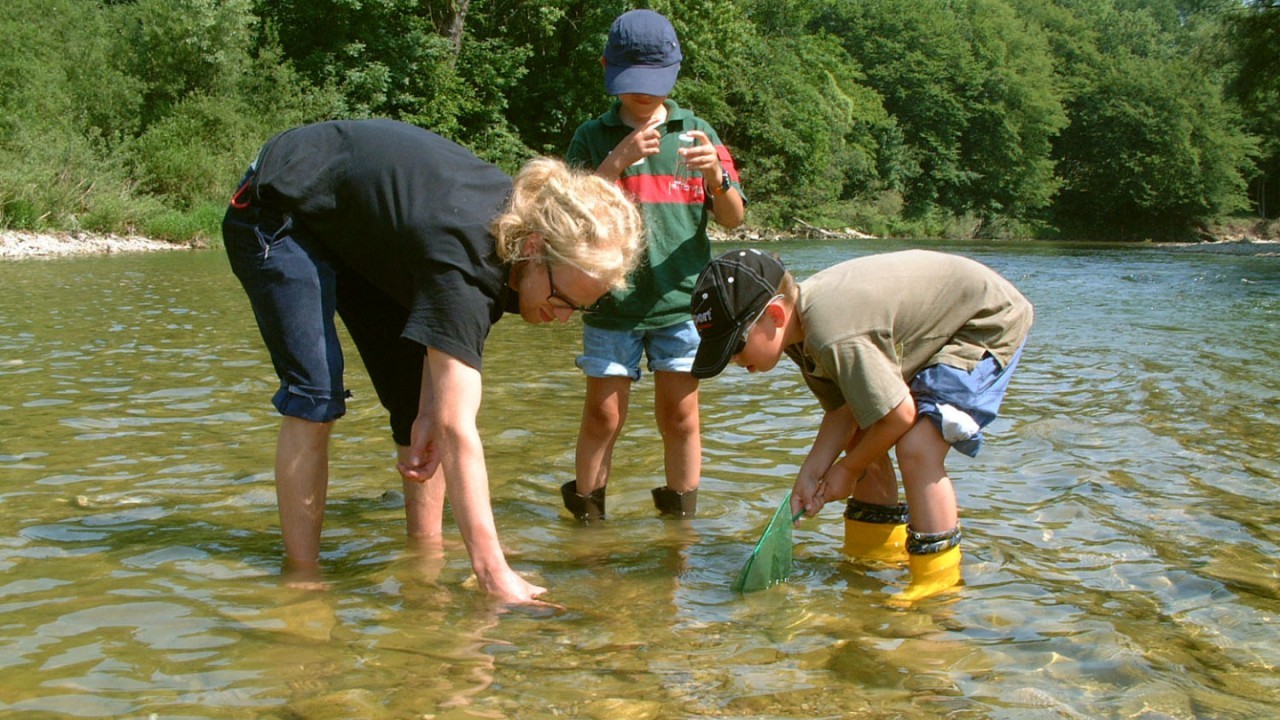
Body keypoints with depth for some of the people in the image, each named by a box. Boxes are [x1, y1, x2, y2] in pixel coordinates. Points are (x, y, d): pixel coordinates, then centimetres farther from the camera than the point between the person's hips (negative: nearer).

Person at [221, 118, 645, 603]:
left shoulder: (522, 219, -17)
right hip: (280, 213, -8)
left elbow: (444, 330, -2)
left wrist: (428, 416, -17)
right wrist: (493, 573, -45)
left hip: (359, 230, 8)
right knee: (316, 395, -20)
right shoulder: (465, 257, -40)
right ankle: (301, 577, -12)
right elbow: (457, 429, -43)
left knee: (422, 397, 1)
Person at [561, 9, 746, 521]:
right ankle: (585, 515, 12)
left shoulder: (696, 132, 8)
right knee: (603, 416, -1)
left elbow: (733, 219, 5)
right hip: (612, 302, -1)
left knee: (680, 416, 3)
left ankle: (681, 517, 15)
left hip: (680, 300, 1)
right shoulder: (593, 137, 6)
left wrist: (717, 177, -17)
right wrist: (617, 161, -17)